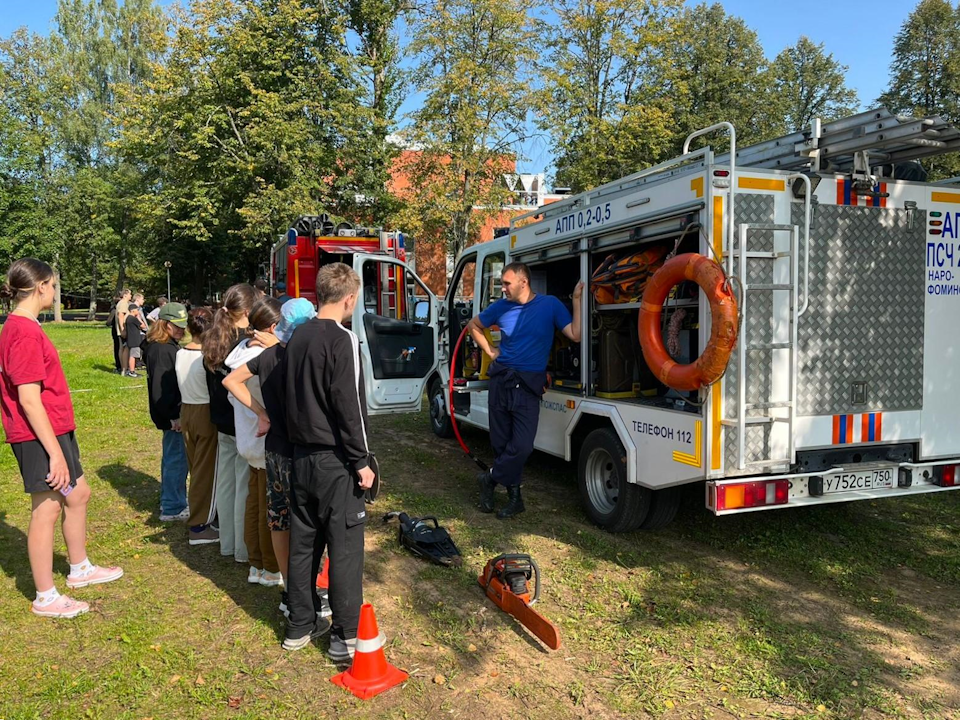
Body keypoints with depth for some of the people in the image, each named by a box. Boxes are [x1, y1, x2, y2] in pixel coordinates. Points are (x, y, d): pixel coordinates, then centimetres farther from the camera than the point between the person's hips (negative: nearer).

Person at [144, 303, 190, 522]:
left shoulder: (170, 347, 13)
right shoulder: (162, 350, -18)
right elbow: (160, 388, -23)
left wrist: (174, 414, 17)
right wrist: (173, 416, -22)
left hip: (174, 413, 11)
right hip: (173, 415, -11)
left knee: (172, 457, 19)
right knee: (176, 459, -3)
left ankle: (169, 501, 33)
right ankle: (172, 508, 6)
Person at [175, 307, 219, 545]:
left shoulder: (180, 354, 1)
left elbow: (181, 385, 8)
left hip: (186, 411, 7)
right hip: (206, 413, -7)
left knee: (195, 468, 19)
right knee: (207, 470, 2)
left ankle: (198, 514, 33)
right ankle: (200, 527, 7)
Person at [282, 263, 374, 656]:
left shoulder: (297, 337, 8)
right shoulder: (342, 340, -16)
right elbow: (349, 405, -19)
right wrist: (361, 461, -14)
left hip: (301, 456, 8)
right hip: (336, 460, -8)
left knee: (303, 542, 15)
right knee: (345, 547, 2)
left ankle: (300, 626, 27)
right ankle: (345, 636, 11)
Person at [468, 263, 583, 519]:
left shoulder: (550, 305, -4)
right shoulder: (501, 307, 3)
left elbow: (575, 335, -12)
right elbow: (474, 325, 21)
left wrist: (577, 299, -15)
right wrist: (489, 351, 9)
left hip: (529, 385, -3)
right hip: (500, 380, 3)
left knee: (522, 446, -12)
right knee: (500, 443, 7)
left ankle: (490, 479, 13)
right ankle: (514, 496, 23)